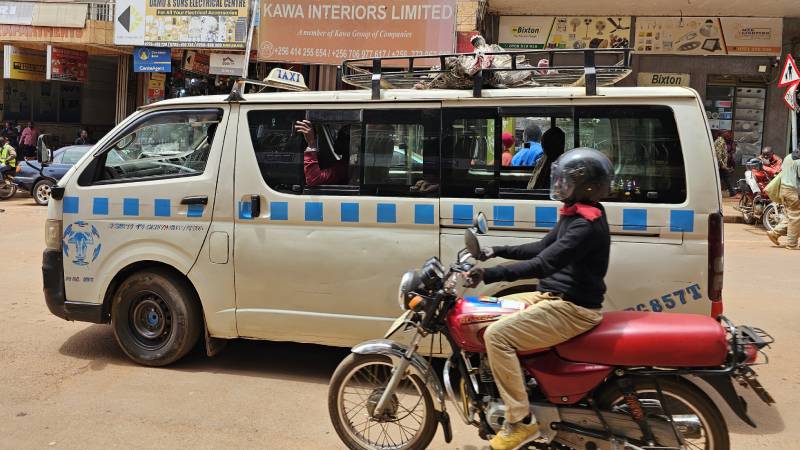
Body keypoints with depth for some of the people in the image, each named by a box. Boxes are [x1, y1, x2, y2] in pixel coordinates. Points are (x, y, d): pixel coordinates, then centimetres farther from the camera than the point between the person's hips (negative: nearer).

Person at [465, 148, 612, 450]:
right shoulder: (575, 215, 11)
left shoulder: (587, 224, -22)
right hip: (555, 297, 11)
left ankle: (521, 422, -13)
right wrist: (497, 252, 16)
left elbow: (544, 264, -31)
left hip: (572, 308, -11)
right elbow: (541, 248, 22)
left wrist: (490, 274, -35)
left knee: (497, 335, -21)